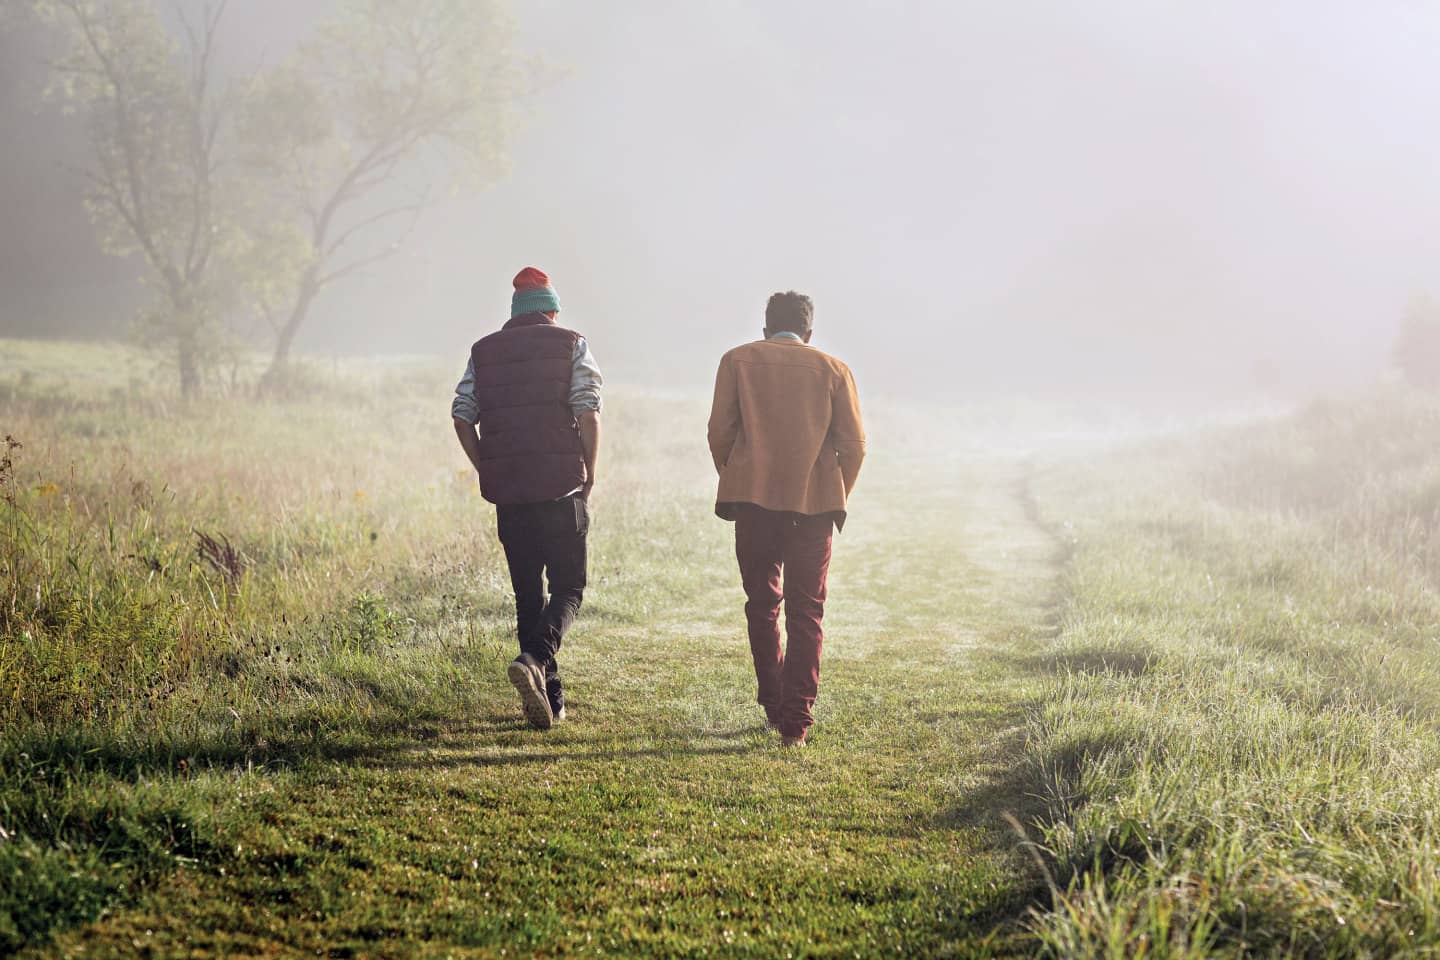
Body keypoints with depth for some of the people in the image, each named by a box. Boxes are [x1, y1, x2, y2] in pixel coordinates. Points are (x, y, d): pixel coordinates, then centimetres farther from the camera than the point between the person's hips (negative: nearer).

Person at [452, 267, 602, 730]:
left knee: (527, 595, 10)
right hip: (561, 490, -3)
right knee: (568, 588, 4)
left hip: (508, 492, 3)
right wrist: (590, 474, 0)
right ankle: (535, 659, -23)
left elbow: (462, 417, 5)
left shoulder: (484, 352, 11)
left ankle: (549, 701, 10)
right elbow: (588, 413, -8)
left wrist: (487, 471, 12)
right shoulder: (570, 345, 2)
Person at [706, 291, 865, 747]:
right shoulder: (833, 370, 6)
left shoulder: (737, 361, 6)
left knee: (762, 604, 15)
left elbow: (720, 431, 0)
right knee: (806, 614, 5)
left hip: (754, 500, 0)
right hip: (814, 503, 0)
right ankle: (796, 722, -2)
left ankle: (775, 707, 17)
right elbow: (853, 444, 3)